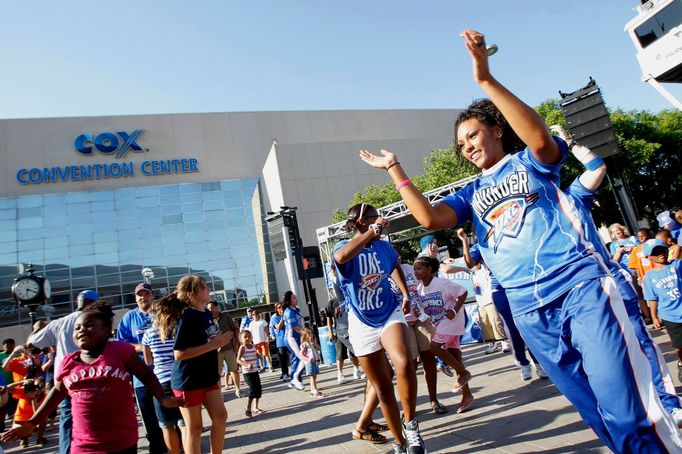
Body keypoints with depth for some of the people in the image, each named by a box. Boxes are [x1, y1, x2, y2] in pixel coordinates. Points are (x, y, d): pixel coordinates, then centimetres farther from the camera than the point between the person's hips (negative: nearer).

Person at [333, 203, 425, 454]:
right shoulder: (344, 246, -10)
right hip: (362, 323, -1)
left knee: (403, 362, -29)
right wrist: (373, 230, -33)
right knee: (383, 388, 6)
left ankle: (410, 423, -7)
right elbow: (341, 256, -38)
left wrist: (406, 295, 20)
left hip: (390, 314, 2)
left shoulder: (384, 246, 1)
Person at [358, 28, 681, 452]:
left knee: (627, 408, -6)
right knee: (599, 413, 11)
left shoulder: (530, 161, 7)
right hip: (531, 312, 4)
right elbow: (430, 218, -1)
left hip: (581, 288, -4)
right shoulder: (472, 194, 16)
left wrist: (486, 79, -24)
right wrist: (395, 168, 1)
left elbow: (540, 137, -18)